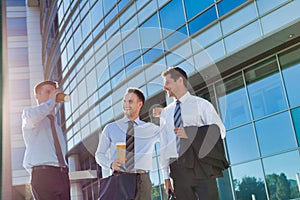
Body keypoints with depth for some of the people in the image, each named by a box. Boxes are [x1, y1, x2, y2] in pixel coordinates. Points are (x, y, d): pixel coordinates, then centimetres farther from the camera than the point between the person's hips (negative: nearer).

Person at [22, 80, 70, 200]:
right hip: (43, 172, -6)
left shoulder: (56, 125, 30)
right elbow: (34, 116, -19)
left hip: (62, 174, 7)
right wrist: (51, 100, -5)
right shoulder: (28, 113, 9)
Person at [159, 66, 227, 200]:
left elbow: (219, 130, -3)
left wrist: (191, 133, -15)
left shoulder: (201, 104, 5)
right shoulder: (165, 112, 16)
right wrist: (165, 175, 9)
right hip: (178, 169, 3)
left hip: (201, 166, -3)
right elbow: (164, 145, 15)